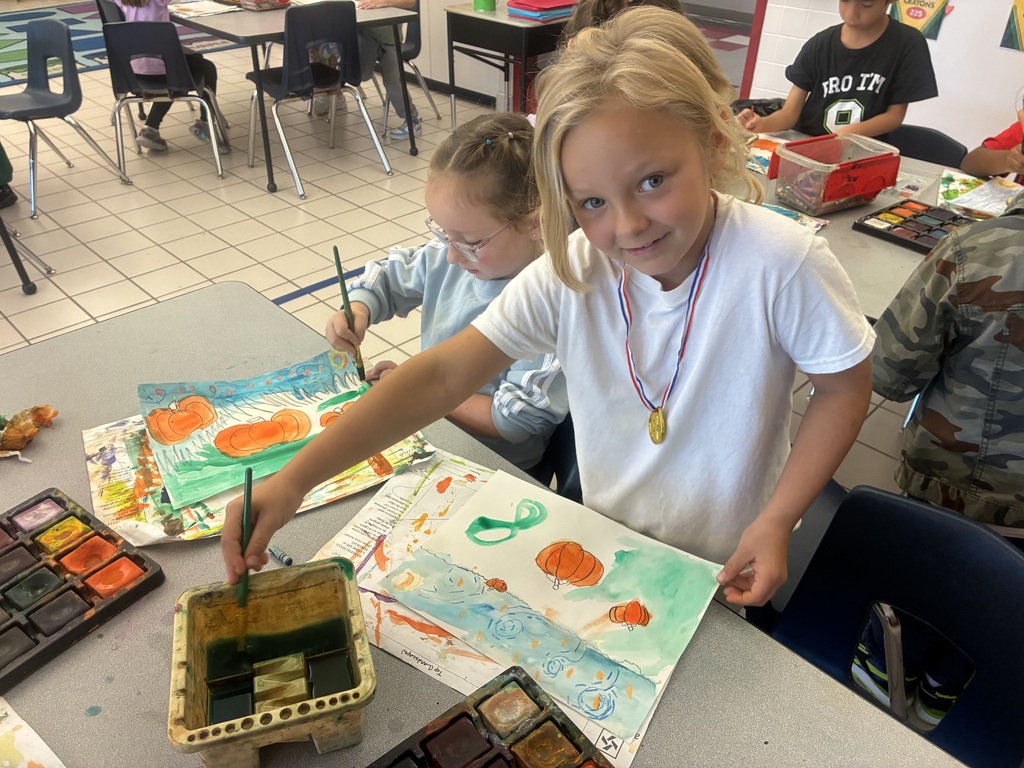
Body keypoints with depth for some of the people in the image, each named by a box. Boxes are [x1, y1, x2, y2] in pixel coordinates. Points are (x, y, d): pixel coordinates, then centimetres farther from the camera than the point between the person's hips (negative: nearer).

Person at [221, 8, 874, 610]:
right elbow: (443, 375, -22)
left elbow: (845, 387, -12)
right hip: (602, 556, 3)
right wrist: (295, 480, -28)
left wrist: (777, 521, -18)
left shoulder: (781, 262, -27)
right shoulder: (569, 275, -19)